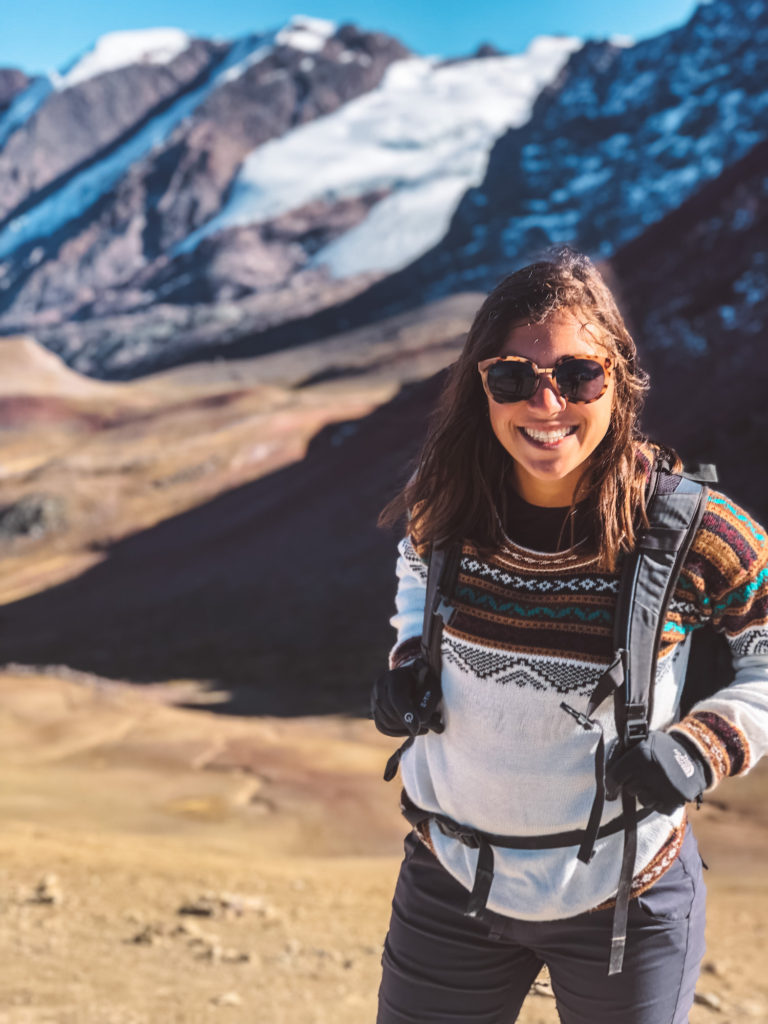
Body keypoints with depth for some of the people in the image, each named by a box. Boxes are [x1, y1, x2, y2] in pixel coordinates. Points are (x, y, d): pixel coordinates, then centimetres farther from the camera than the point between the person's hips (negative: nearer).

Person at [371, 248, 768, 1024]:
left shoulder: (691, 535, -21)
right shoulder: (444, 504, -12)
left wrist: (706, 748, -19)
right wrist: (407, 661, -4)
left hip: (627, 898, -2)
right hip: (452, 875, 3)